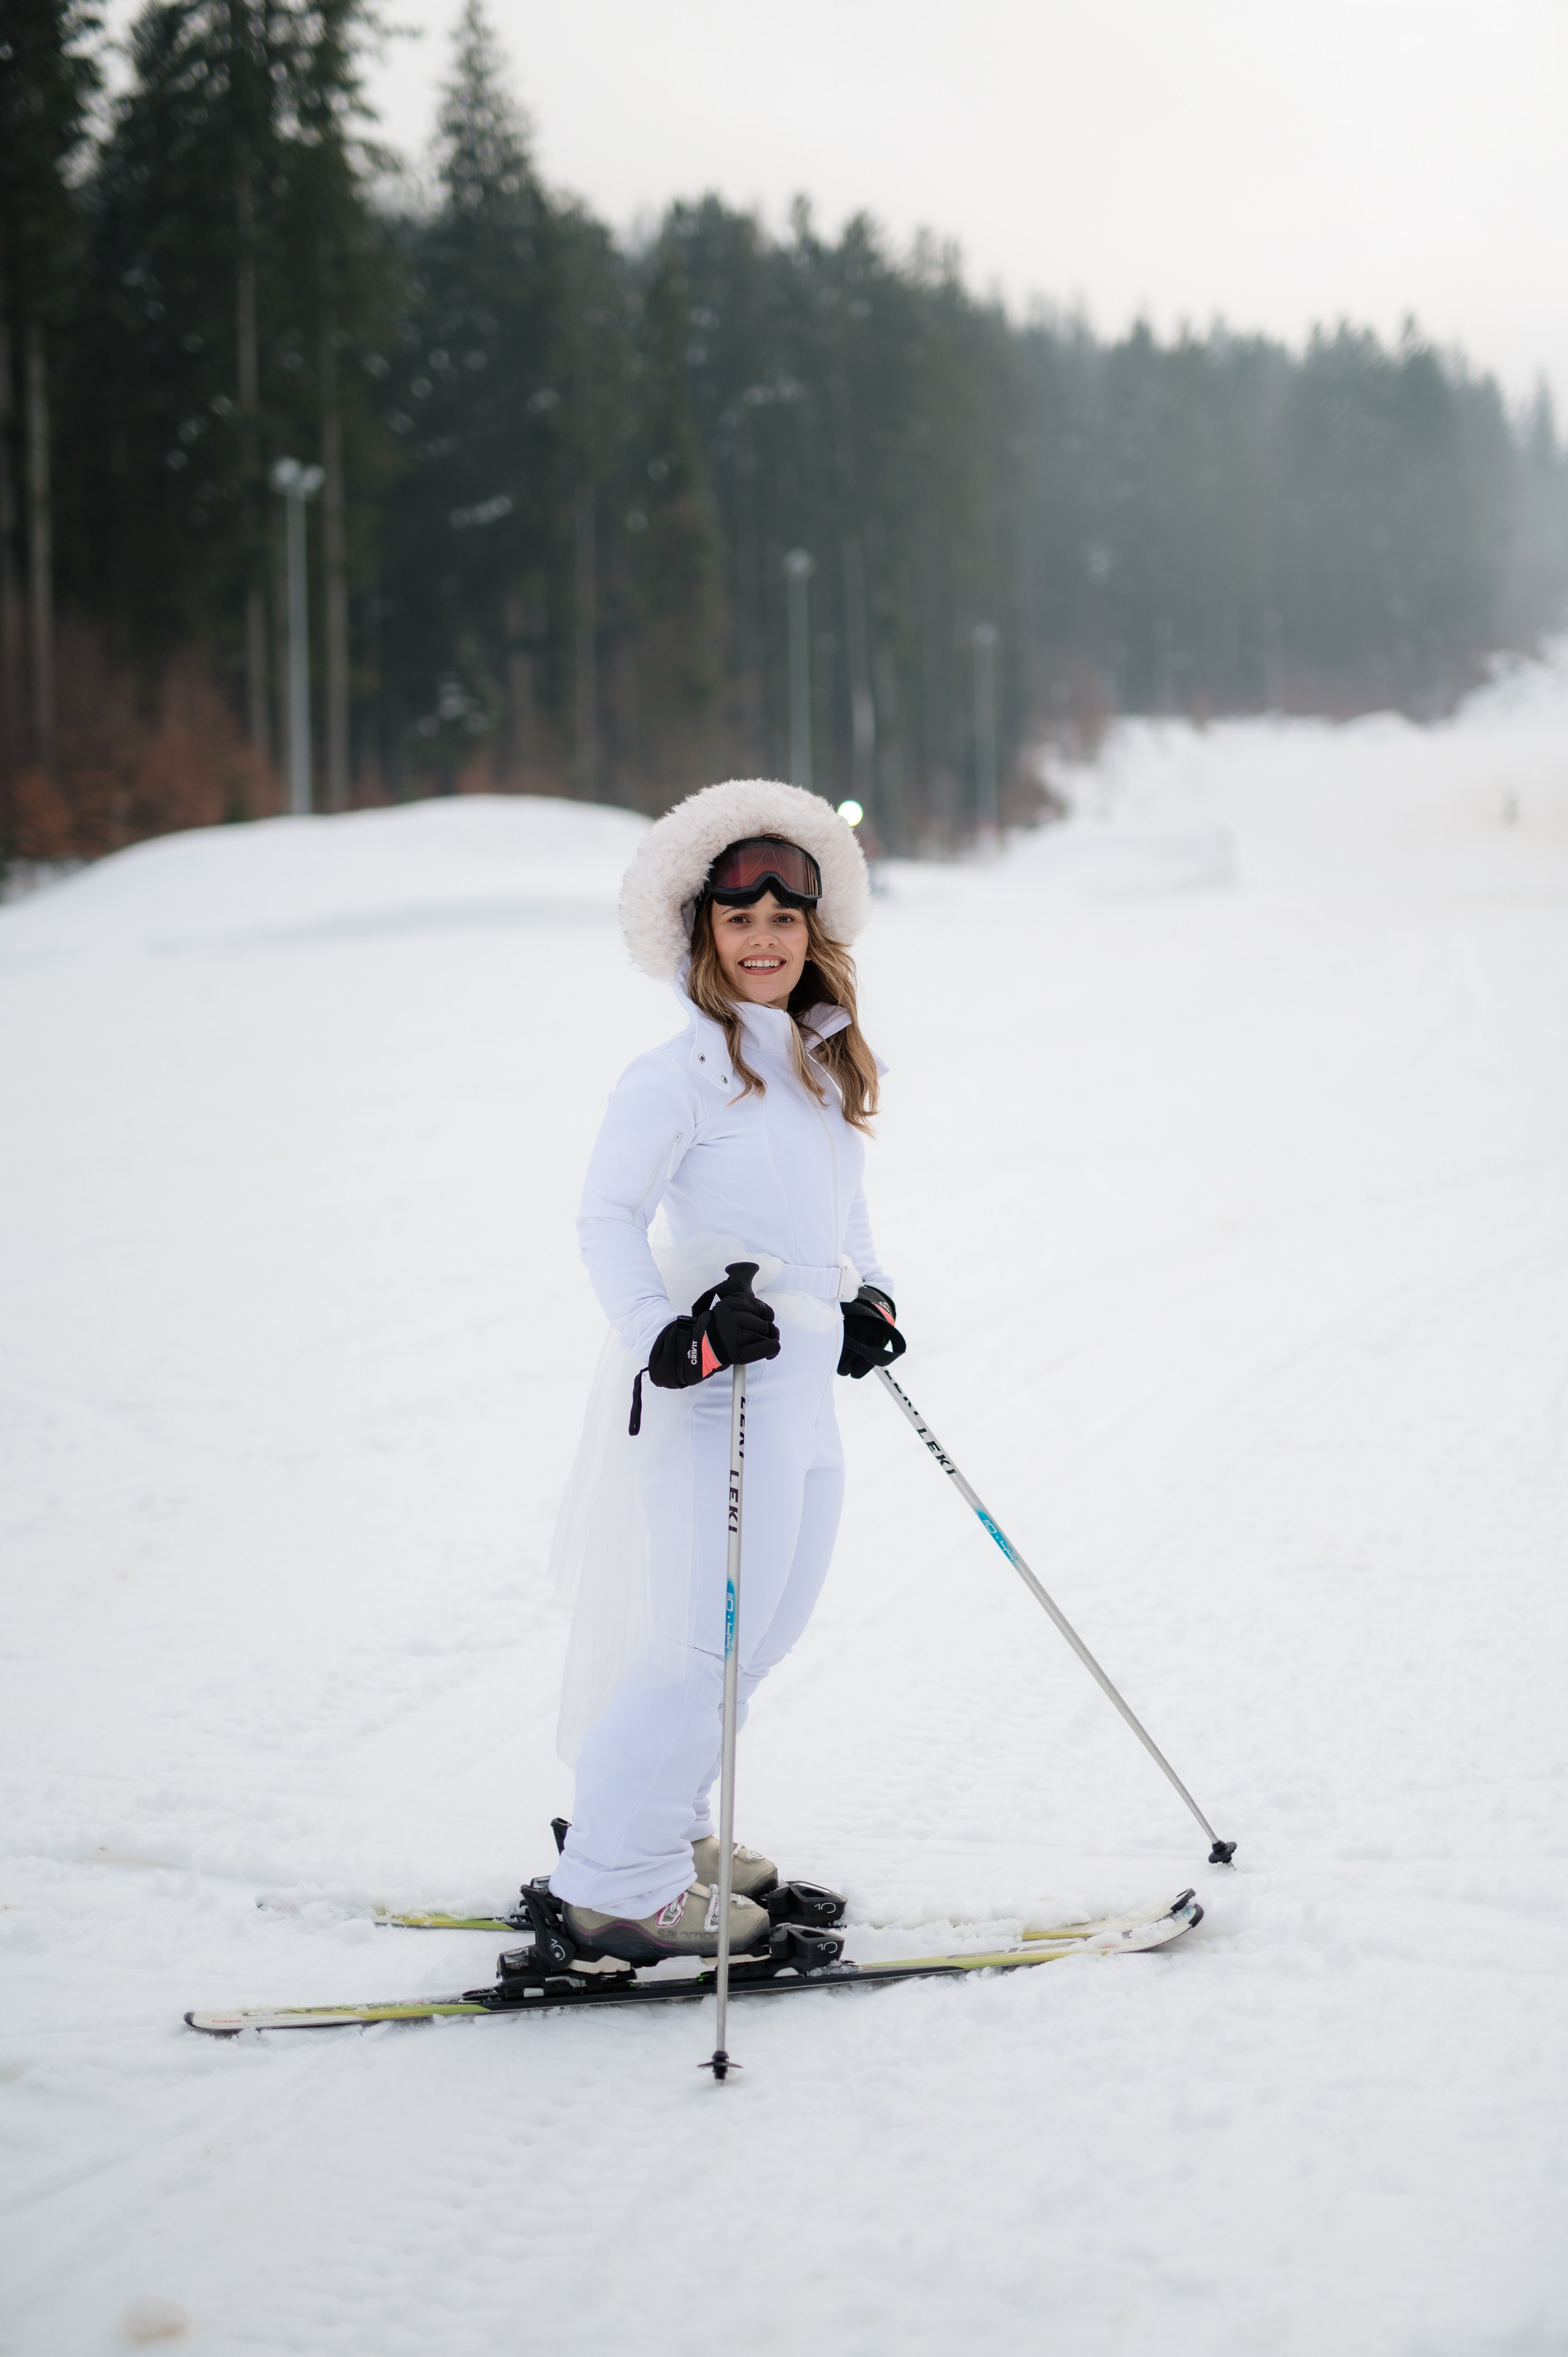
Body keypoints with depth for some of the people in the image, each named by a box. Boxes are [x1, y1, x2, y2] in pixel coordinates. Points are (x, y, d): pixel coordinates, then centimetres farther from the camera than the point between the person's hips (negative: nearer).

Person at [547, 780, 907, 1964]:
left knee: (771, 1622, 16)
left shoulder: (830, 1062, 15)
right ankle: (618, 1884, 1)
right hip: (715, 1381, -9)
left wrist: (869, 1296, 15)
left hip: (804, 1379, 9)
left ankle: (659, 1825, 31)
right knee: (710, 1635, -9)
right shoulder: (686, 1070, -11)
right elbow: (608, 1215, -14)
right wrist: (664, 1336, -26)